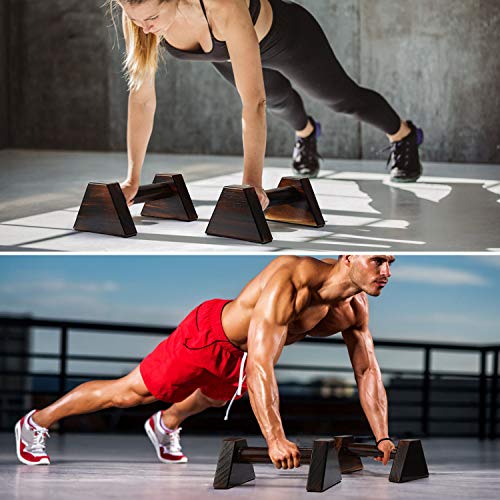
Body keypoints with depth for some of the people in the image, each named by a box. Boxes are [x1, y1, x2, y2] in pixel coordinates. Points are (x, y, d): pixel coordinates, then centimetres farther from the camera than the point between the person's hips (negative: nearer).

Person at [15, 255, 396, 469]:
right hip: (208, 334, -7)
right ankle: (36, 423, 25)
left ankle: (165, 425, 68)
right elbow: (259, 364, -47)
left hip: (241, 354, 7)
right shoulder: (291, 282, -42)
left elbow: (368, 371, -8)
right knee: (127, 393, 5)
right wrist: (275, 439, -53)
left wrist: (383, 437, -16)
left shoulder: (355, 306, -18)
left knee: (215, 396, 37)